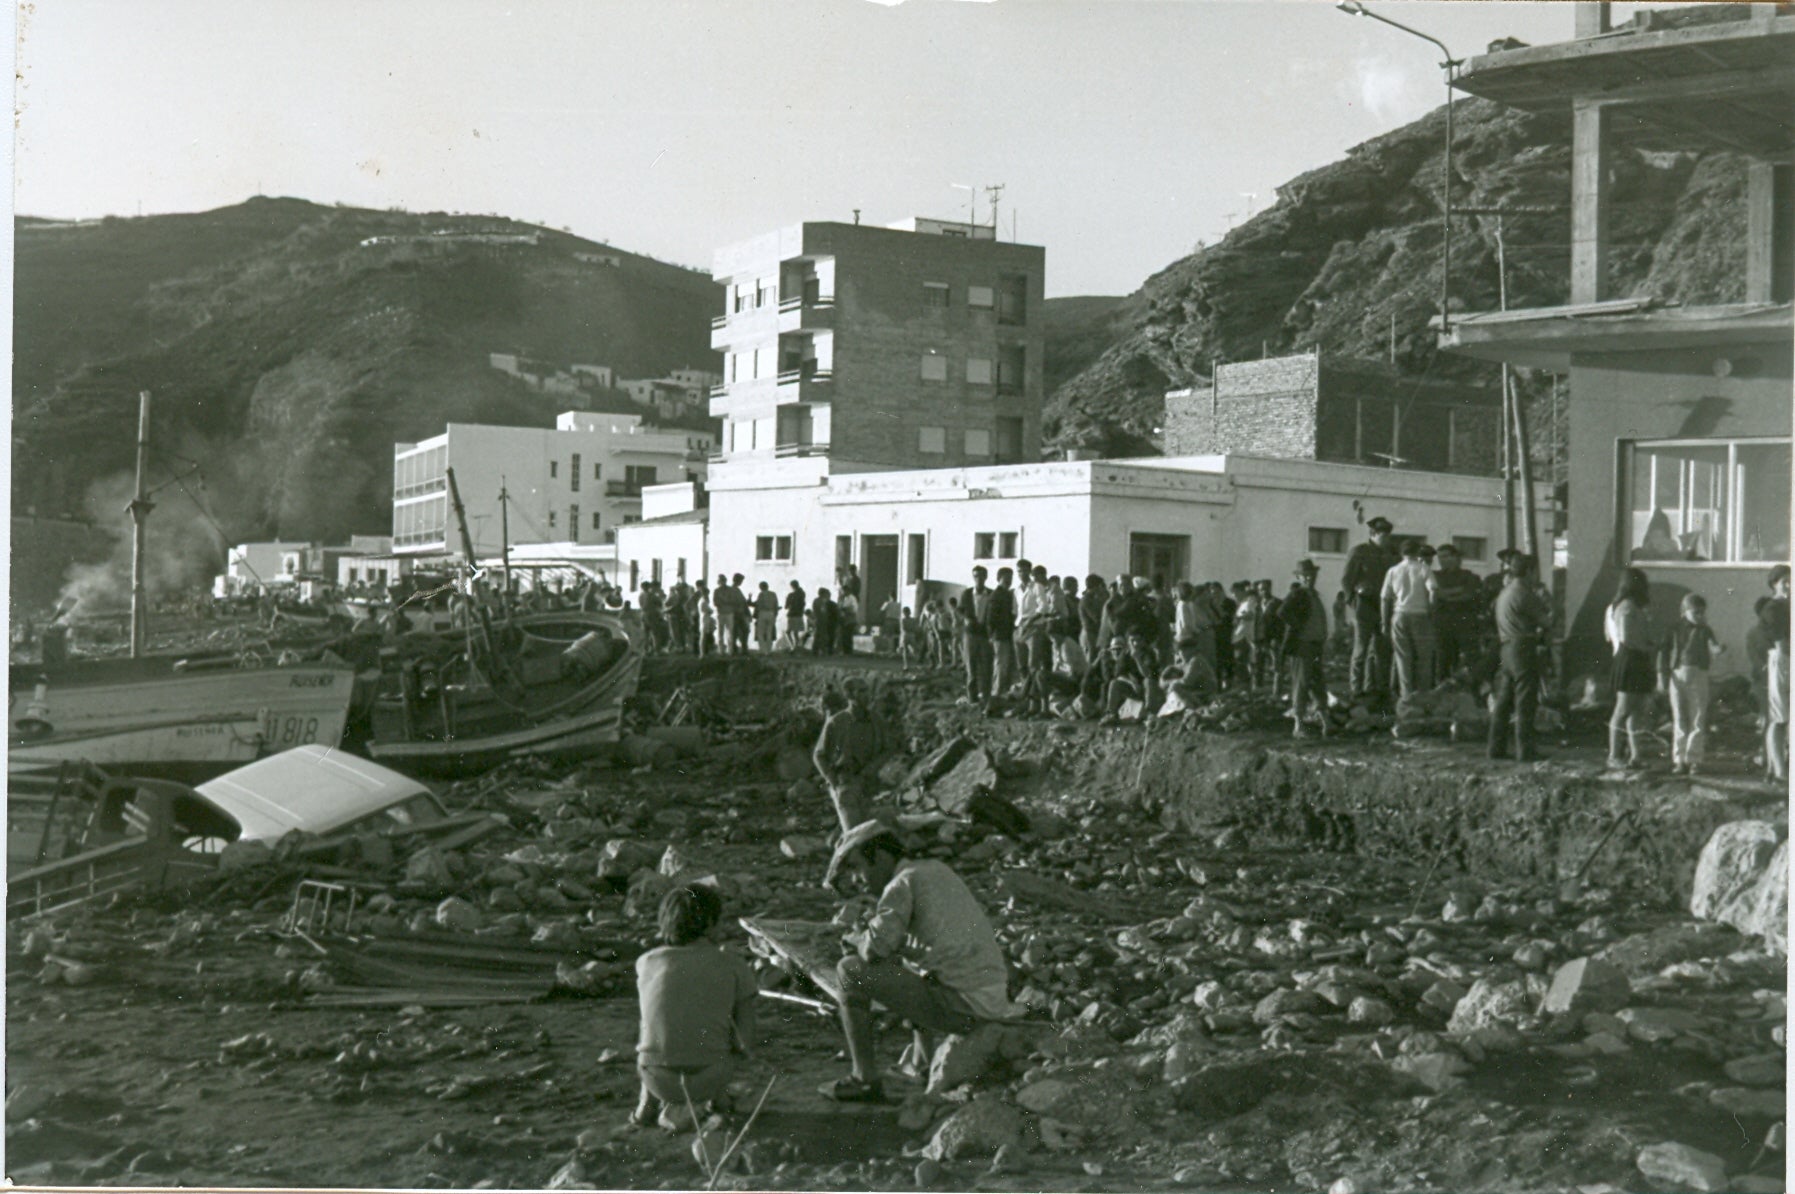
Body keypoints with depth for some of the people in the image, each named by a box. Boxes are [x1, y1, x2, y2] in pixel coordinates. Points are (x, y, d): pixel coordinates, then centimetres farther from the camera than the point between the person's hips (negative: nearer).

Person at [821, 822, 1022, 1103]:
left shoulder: (902, 883, -8)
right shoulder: (936, 869, 18)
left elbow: (876, 948, -20)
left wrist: (857, 938, 3)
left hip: (960, 1005, -9)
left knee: (850, 971, -3)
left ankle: (865, 1080, 0)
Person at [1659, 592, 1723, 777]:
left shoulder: (1705, 630, 4)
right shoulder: (1675, 628, 3)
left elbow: (1712, 647, -7)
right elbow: (1664, 651, 6)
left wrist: (1717, 649, -31)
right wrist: (1662, 674, 1)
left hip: (1699, 676, 0)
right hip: (1678, 674, 0)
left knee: (1698, 720, -1)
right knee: (1679, 720, 3)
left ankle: (1693, 760, 5)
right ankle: (1679, 760, 9)